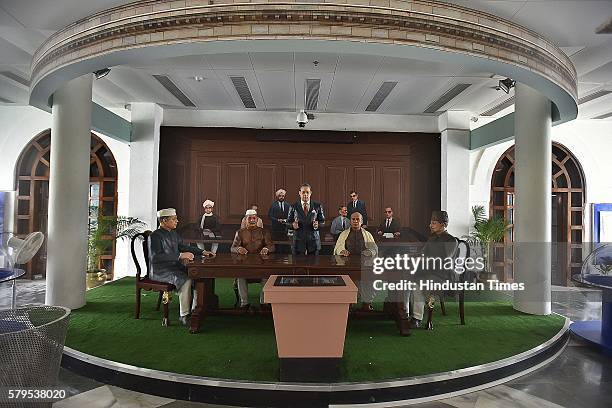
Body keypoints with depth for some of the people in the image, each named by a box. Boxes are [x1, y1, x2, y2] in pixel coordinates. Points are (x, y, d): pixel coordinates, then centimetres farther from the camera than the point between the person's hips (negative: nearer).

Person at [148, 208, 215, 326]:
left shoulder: (173, 233, 12)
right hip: (161, 271, -8)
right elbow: (155, 257, -26)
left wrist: (202, 252, 15)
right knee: (185, 280, -29)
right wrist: (180, 256, -30)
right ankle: (184, 315, -20)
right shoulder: (155, 236, -14)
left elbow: (183, 246, 25)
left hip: (175, 267, 8)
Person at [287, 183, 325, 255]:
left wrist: (318, 225, -14)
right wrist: (293, 225, -14)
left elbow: (322, 221, 8)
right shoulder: (294, 206, 4)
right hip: (298, 241, 0)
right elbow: (288, 222, 7)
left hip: (313, 241, 1)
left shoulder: (317, 206, 5)